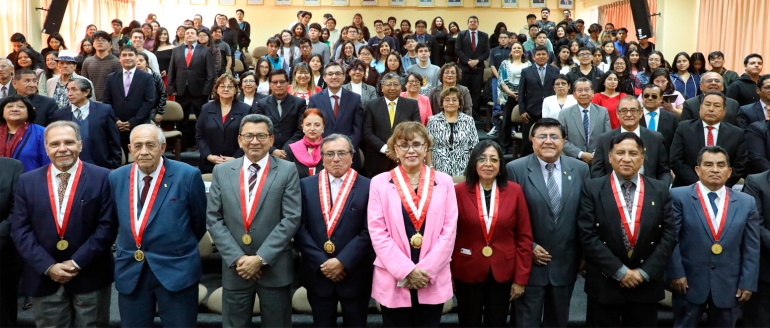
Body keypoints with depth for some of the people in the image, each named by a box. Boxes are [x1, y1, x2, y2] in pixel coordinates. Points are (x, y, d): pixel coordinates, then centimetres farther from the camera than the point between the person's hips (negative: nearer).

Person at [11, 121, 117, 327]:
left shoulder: (102, 178, -5)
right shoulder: (27, 181, 4)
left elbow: (107, 226, -9)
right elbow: (20, 231, 1)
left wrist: (77, 262, -13)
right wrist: (48, 266, -9)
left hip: (91, 276, -2)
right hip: (44, 278, 2)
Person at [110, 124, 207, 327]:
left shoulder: (187, 175, -11)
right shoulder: (116, 178, 2)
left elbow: (199, 221, 2)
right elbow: (117, 220, 16)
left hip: (177, 270, -3)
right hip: (130, 271, 4)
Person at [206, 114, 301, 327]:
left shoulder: (287, 171, -3)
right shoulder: (222, 171, 4)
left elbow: (291, 219, -9)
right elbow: (213, 220, 2)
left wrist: (261, 258, -14)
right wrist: (237, 258, -8)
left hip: (275, 268, -2)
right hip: (234, 268, 2)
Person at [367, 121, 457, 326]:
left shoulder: (444, 182, 6)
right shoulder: (380, 182, 1)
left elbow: (449, 230, 0)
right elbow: (377, 232, -4)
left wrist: (427, 270, -9)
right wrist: (406, 270, -12)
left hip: (433, 281, 1)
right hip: (393, 281, -1)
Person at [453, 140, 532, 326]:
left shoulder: (514, 191, -5)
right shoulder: (459, 191, -8)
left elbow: (524, 237, -2)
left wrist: (521, 278, -4)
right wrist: (448, 274, -1)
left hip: (502, 272, 1)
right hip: (467, 272, -1)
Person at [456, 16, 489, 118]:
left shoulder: (484, 36, 10)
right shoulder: (461, 34, 6)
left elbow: (486, 52, 4)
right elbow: (458, 50, -2)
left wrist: (477, 61, -12)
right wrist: (468, 61, -12)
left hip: (478, 67, 1)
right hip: (464, 67, -1)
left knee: (476, 92, 2)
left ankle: (475, 114, 6)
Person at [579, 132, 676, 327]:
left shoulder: (660, 190, 4)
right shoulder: (592, 189, -4)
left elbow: (669, 235, 0)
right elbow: (588, 236, -10)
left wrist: (645, 272, -8)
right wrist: (620, 271, -13)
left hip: (646, 284, 2)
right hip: (604, 283, -2)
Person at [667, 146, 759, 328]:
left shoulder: (746, 202, 6)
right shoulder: (679, 196, -4)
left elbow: (751, 247, 5)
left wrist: (748, 282, 0)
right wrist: (676, 273, -13)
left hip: (729, 285, 3)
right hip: (689, 282, -3)